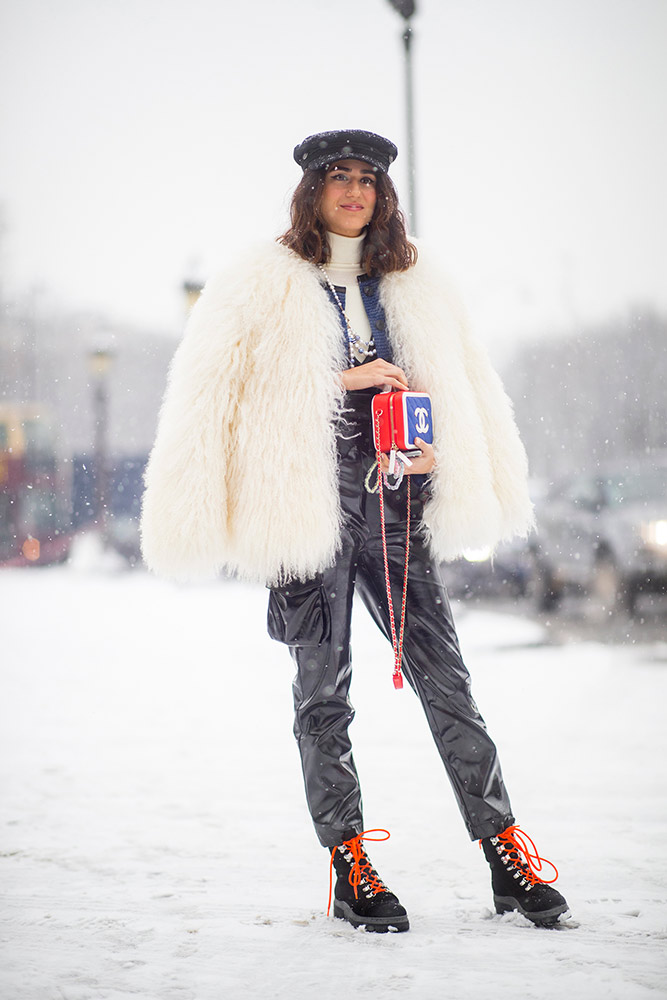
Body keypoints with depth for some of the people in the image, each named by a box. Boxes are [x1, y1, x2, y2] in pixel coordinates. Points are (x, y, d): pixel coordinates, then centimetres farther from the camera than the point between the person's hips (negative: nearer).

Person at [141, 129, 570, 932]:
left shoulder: (413, 282, 14)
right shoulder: (263, 286, 1)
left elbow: (462, 386, 21)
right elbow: (220, 392, -6)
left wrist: (437, 443, 6)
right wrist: (344, 380, -11)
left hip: (392, 500, 3)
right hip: (309, 501, -3)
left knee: (444, 677, 0)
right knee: (322, 688, 2)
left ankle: (506, 852, 3)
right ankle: (349, 864, 9)